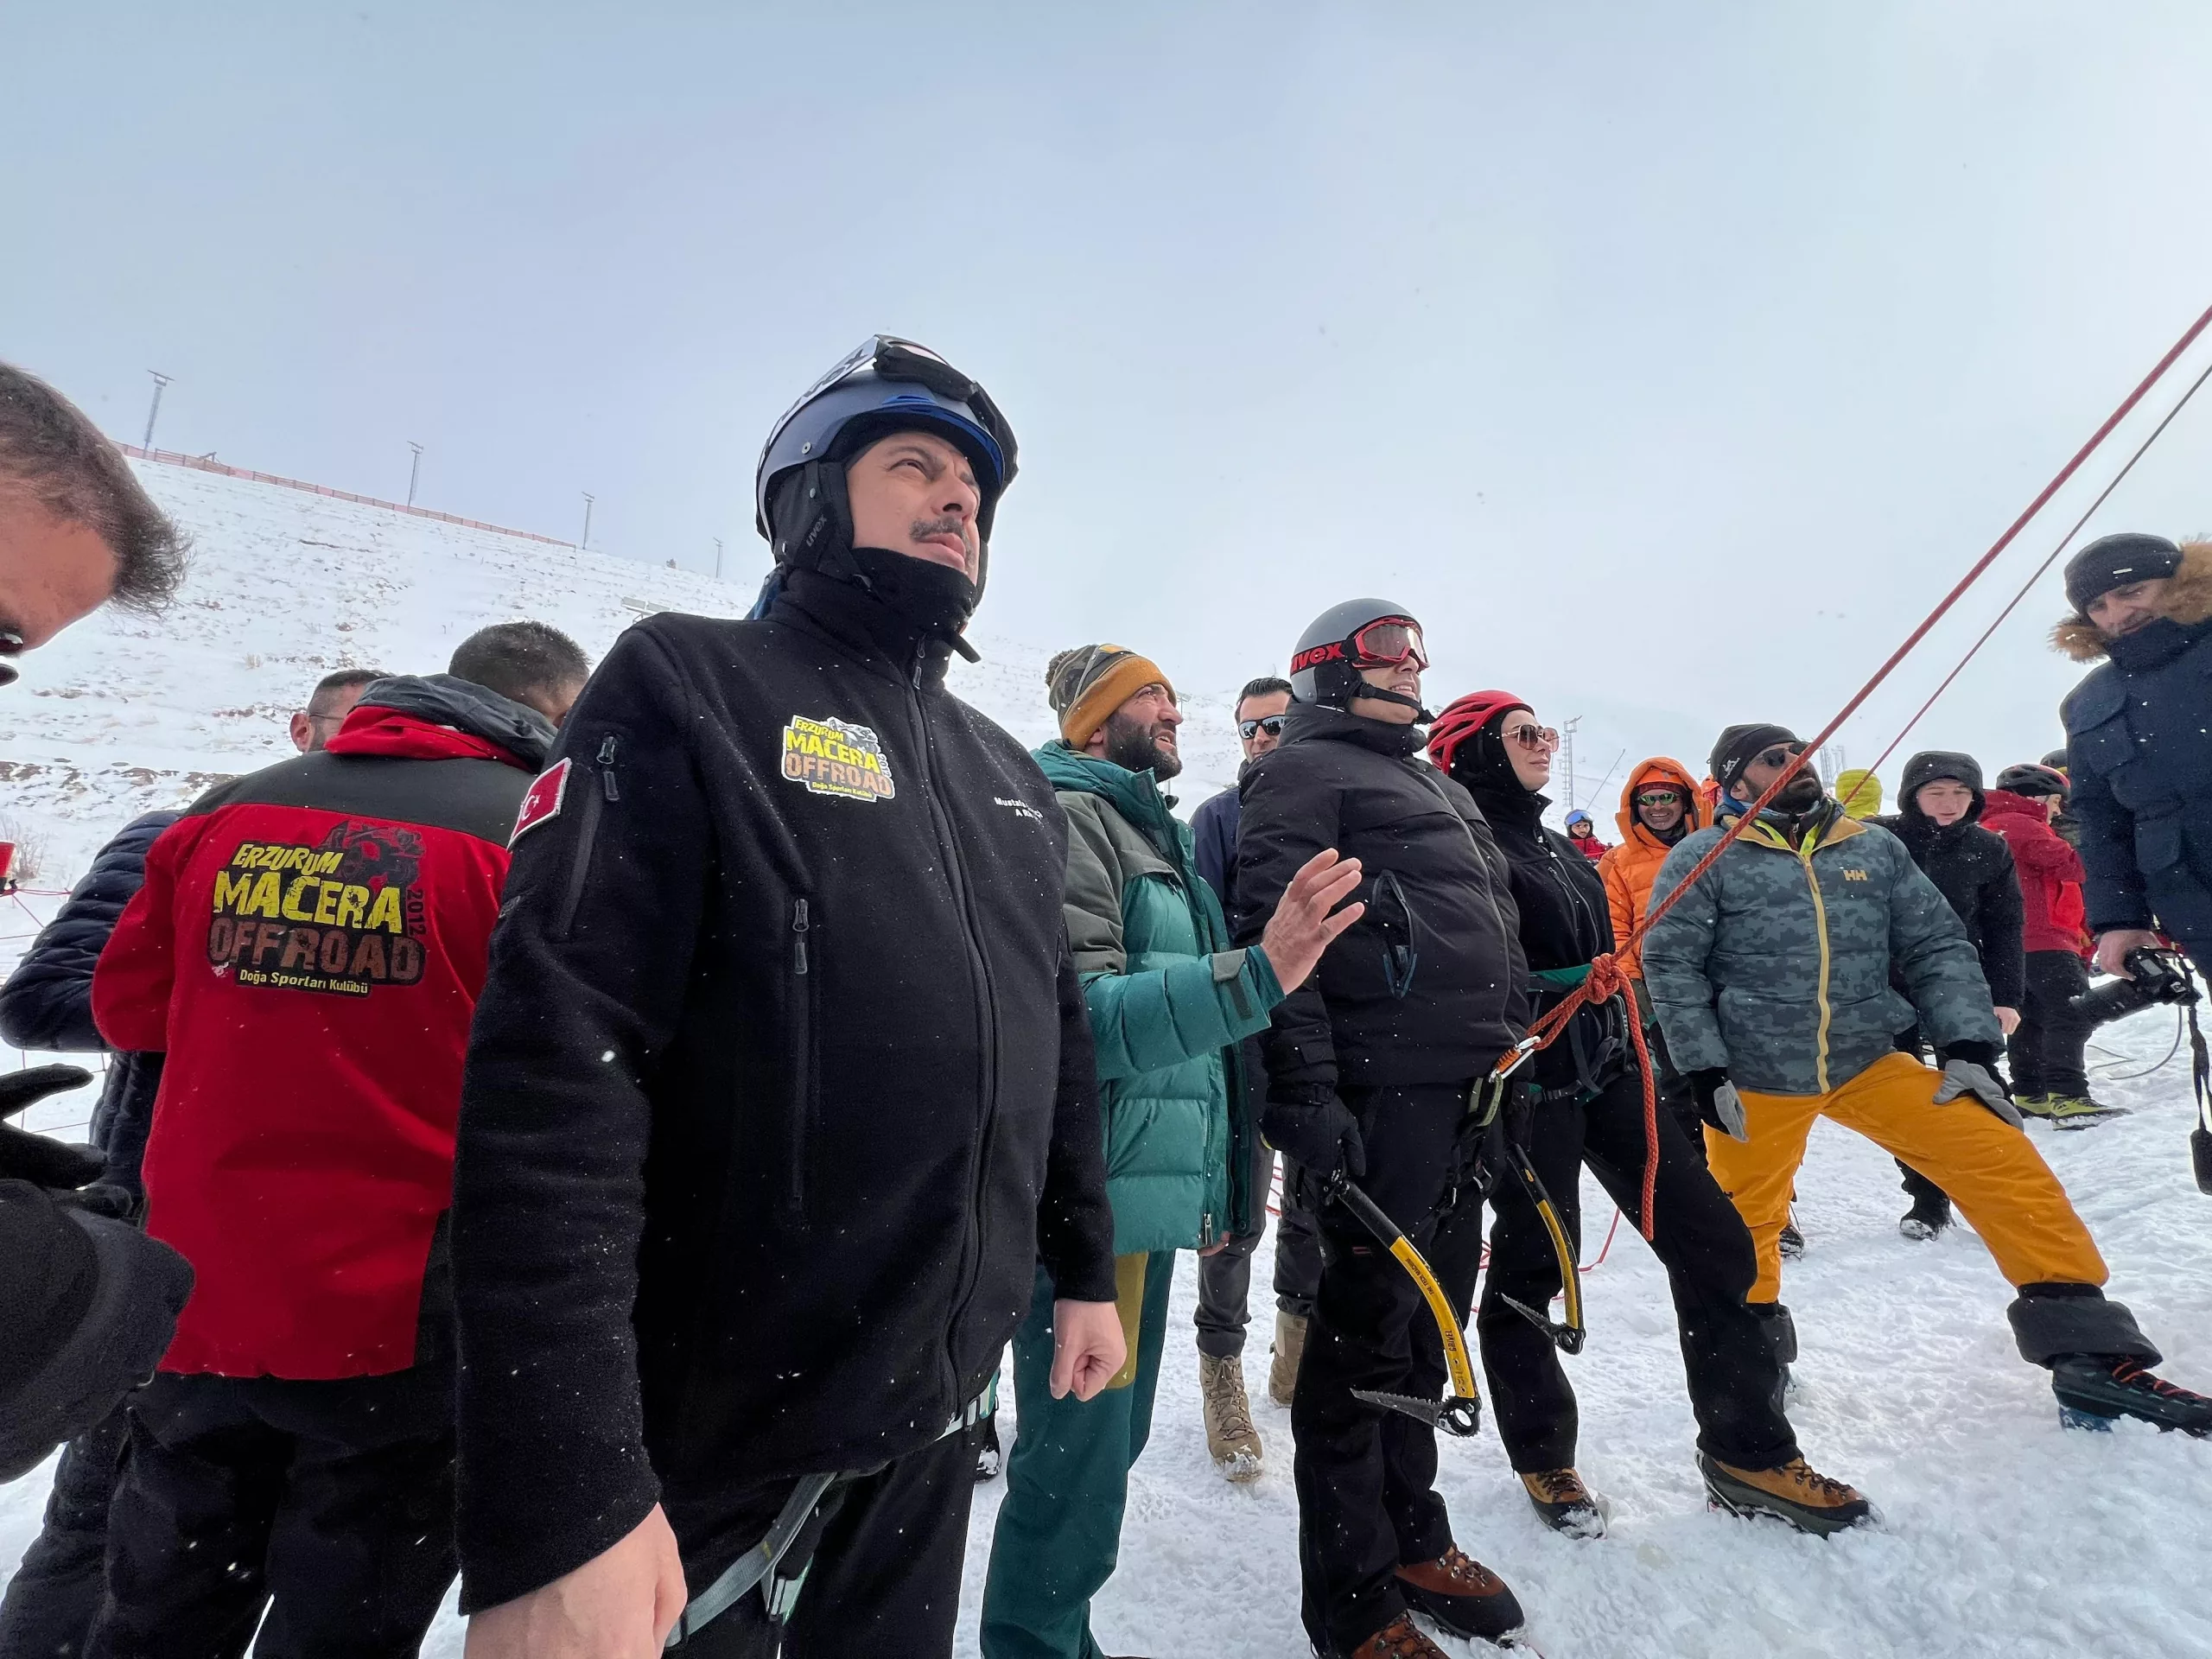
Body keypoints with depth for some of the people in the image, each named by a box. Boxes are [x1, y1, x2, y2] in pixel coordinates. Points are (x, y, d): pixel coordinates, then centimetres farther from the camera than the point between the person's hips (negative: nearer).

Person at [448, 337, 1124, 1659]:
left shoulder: (1013, 778, 9)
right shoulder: (692, 687, -10)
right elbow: (555, 1068, -20)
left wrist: (1087, 1271, 15)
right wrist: (556, 1501, -24)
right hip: (706, 1436, -5)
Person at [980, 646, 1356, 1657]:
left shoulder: (1160, 835, 18)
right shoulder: (1070, 816, -11)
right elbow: (1082, 1014, -24)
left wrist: (1220, 1174, 22)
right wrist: (1256, 974, -33)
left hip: (1156, 1196, 10)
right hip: (1096, 1196, -10)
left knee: (1107, 1448, 21)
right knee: (1080, 1462, 0)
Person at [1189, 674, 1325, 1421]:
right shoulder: (1219, 816, 1)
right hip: (1249, 1042, -3)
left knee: (1317, 1206, 15)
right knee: (1240, 1213, 2)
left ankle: (1300, 1350, 35)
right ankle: (1223, 1364, 20)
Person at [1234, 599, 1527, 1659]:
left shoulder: (1435, 786, 25)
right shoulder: (1305, 770, -3)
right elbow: (1277, 932, -16)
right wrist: (1304, 1093, -23)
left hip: (1471, 1089, 9)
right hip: (1381, 1089, -9)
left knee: (1427, 1320, 17)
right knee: (1367, 1325, -1)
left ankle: (1413, 1535, 34)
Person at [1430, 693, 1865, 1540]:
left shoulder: (1557, 846, 18)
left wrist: (1659, 1063, 23)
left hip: (1608, 1071, 9)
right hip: (1530, 1083, -9)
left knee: (1712, 1240, 7)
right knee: (1531, 1270, 4)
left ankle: (1746, 1452, 22)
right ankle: (1543, 1460, 25)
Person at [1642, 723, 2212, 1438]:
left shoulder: (1874, 846, 7)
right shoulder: (1704, 859, -6)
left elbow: (1936, 948, 9)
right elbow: (1671, 966, -8)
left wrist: (1967, 1045, -3)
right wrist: (1705, 1071, -12)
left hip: (1871, 1063, 3)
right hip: (1755, 1081, -3)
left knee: (2004, 1161, -5)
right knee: (1746, 1223, 10)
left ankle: (2091, 1354, 9)